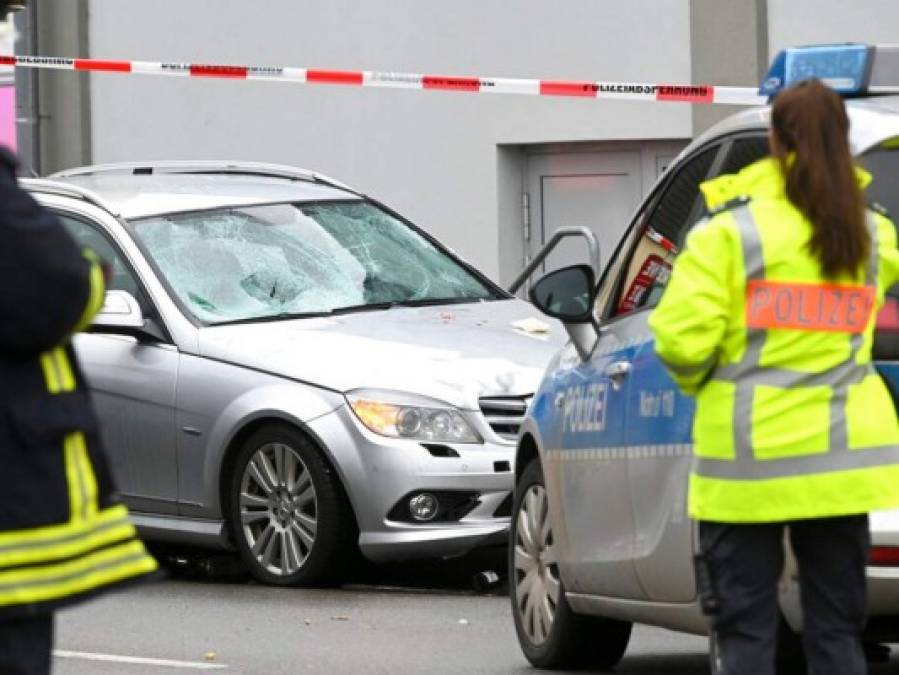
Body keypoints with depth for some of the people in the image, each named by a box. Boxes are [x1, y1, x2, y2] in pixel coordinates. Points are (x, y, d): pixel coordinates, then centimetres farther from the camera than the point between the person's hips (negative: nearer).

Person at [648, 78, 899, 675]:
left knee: (746, 627, 1)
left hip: (750, 457, -4)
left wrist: (699, 381, 5)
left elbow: (681, 339, -14)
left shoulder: (730, 233, -9)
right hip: (842, 459, 4)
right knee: (837, 627, 8)